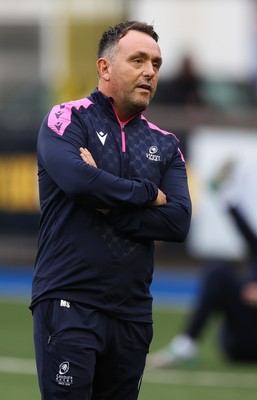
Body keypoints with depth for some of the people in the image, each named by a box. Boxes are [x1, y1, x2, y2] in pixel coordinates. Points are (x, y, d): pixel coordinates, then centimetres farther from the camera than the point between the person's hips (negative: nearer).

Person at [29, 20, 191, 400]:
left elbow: (179, 221, -1)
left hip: (132, 312, 5)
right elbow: (76, 179, -21)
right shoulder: (68, 120, -1)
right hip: (69, 305, -5)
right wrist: (148, 194, -8)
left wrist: (109, 206, -11)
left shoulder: (164, 144, 12)